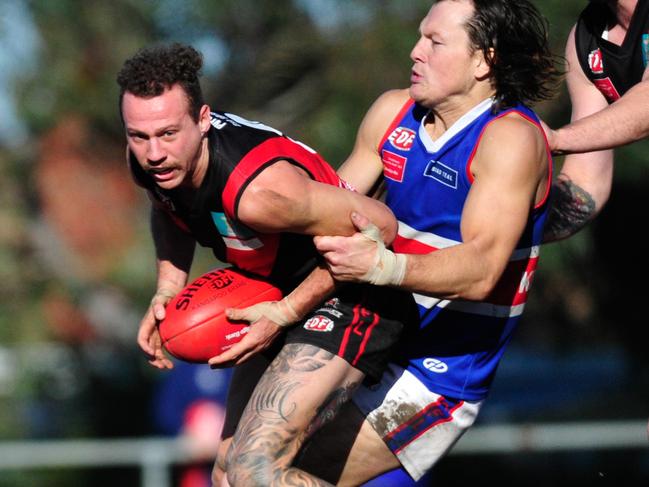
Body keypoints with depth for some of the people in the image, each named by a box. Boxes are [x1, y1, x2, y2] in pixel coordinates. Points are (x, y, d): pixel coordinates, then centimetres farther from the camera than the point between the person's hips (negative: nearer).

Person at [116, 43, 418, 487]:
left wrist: (287, 312, -23)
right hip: (279, 297, 9)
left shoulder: (258, 192, -36)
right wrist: (166, 292, 2)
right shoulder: (149, 159, -11)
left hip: (352, 295, -9)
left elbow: (377, 226, -27)